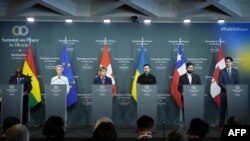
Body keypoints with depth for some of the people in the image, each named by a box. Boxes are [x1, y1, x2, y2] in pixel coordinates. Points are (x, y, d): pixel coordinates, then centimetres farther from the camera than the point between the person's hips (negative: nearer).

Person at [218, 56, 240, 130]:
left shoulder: (235, 71, 9)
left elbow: (238, 82, 6)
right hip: (224, 93, -1)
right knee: (223, 110, 1)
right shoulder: (222, 72, 3)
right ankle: (221, 125, 5)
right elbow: (220, 82, -3)